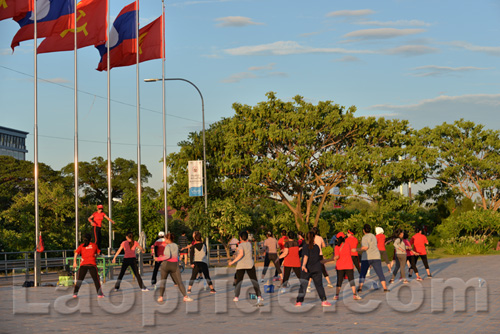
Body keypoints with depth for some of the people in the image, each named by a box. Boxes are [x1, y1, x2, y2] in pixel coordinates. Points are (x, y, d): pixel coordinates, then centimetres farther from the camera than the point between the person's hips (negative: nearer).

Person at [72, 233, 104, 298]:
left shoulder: (81, 246, 8)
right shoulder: (94, 245, 10)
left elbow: (76, 254, -2)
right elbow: (98, 253, 22)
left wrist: (74, 262, -3)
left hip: (83, 264, 0)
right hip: (92, 264, 0)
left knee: (79, 280, 5)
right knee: (96, 279, 7)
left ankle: (75, 293, -3)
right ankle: (99, 294, 5)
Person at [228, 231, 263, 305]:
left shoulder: (240, 245, -8)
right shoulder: (249, 244, 5)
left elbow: (241, 254, -25)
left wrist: (233, 262, -24)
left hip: (241, 265, -2)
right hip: (250, 265, 3)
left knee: (238, 281, 9)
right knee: (254, 281, 6)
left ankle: (236, 296, -1)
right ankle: (259, 296, -1)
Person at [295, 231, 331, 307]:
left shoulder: (305, 246, -8)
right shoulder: (317, 246, 4)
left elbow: (306, 256, -23)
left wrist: (303, 265, -34)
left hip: (307, 269, -2)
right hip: (317, 269, 3)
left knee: (303, 285, 3)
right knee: (319, 285, 6)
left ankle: (299, 302, 1)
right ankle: (324, 301, 1)